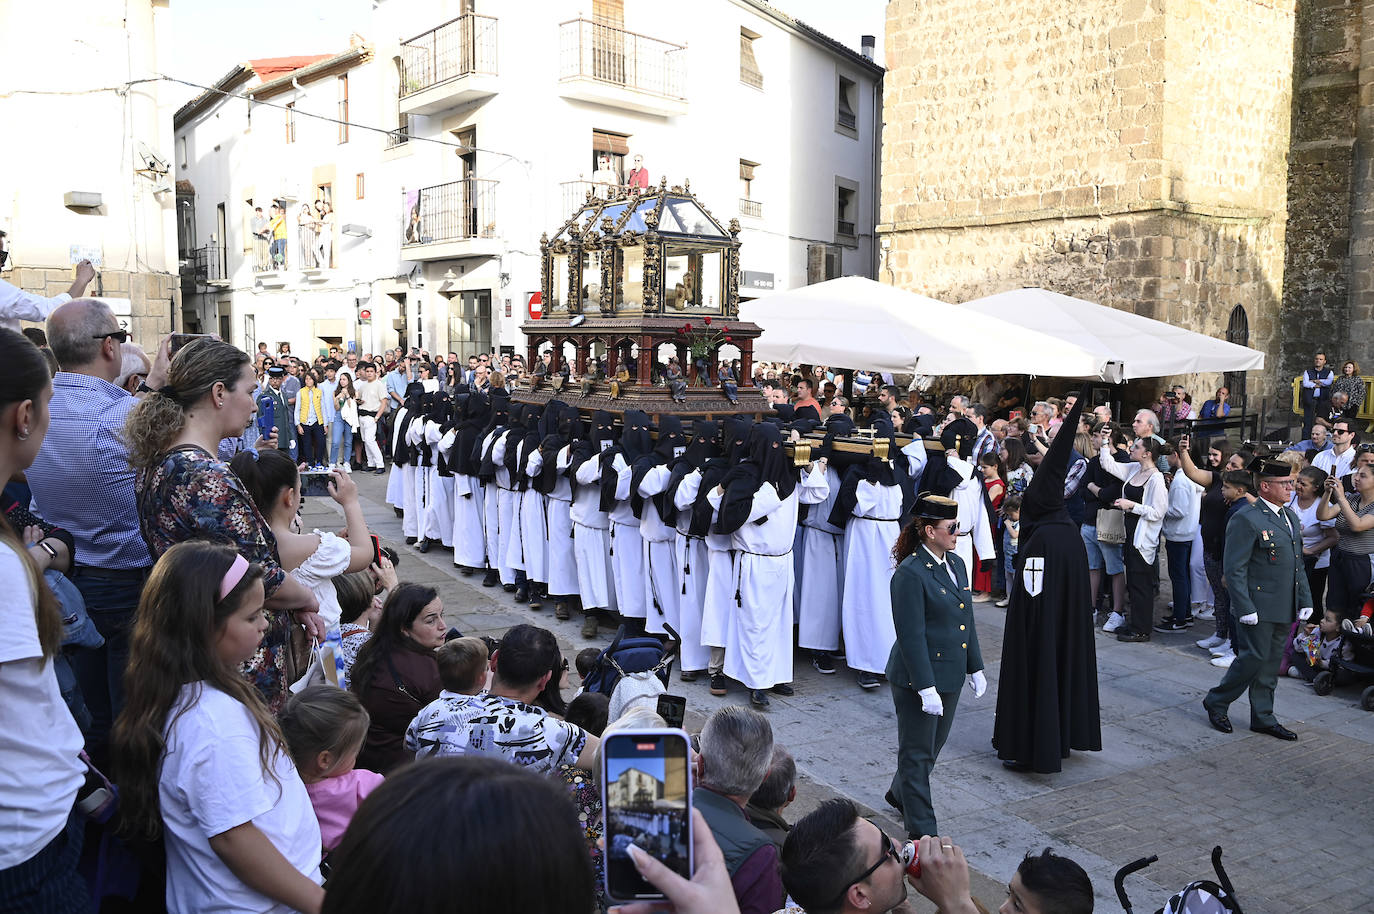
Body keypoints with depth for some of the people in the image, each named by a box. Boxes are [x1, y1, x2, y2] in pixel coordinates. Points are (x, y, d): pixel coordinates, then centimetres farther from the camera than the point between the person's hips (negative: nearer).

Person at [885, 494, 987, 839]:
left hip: (949, 676, 9)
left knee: (934, 745, 22)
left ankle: (901, 794, 45)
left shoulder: (956, 564, 7)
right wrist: (926, 688, -22)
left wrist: (975, 667, 15)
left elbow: (967, 621, 15)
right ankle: (922, 830, 17)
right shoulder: (910, 573, -20)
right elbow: (911, 636, -21)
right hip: (916, 680, -9)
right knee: (918, 753, 5)